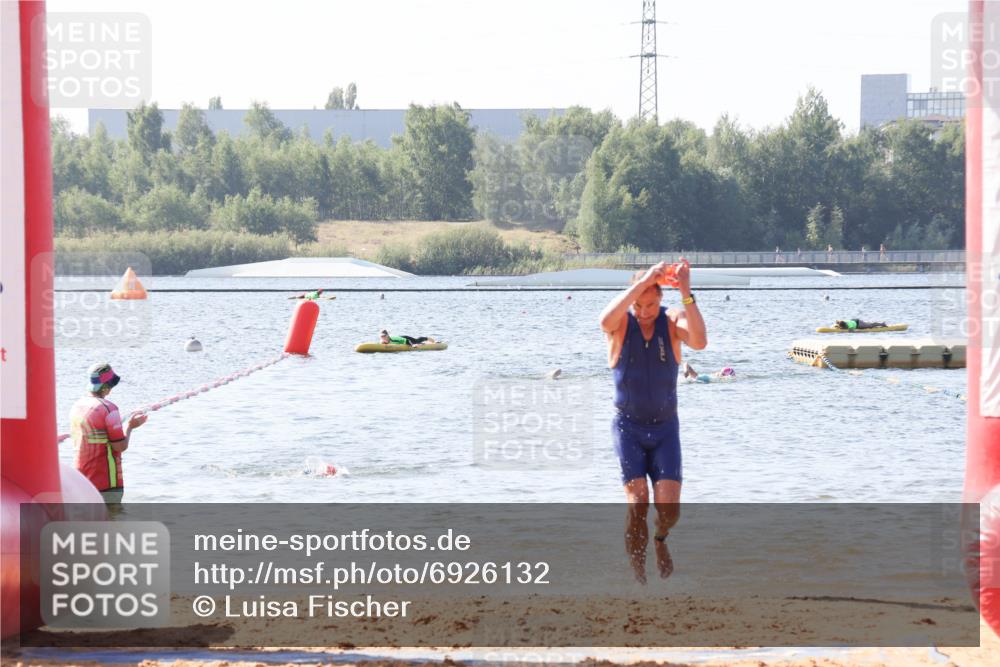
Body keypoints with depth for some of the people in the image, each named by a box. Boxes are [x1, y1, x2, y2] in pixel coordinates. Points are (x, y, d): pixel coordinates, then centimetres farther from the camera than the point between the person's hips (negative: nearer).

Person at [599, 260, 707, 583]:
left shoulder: (673, 320, -7)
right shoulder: (621, 323, -10)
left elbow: (699, 341, -29)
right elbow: (606, 321, -37)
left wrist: (686, 293, -35)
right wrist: (642, 283, -37)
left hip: (665, 427, 1)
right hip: (628, 426, -1)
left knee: (668, 507, -8)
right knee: (638, 505, -13)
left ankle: (660, 539, 27)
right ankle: (637, 574, 2)